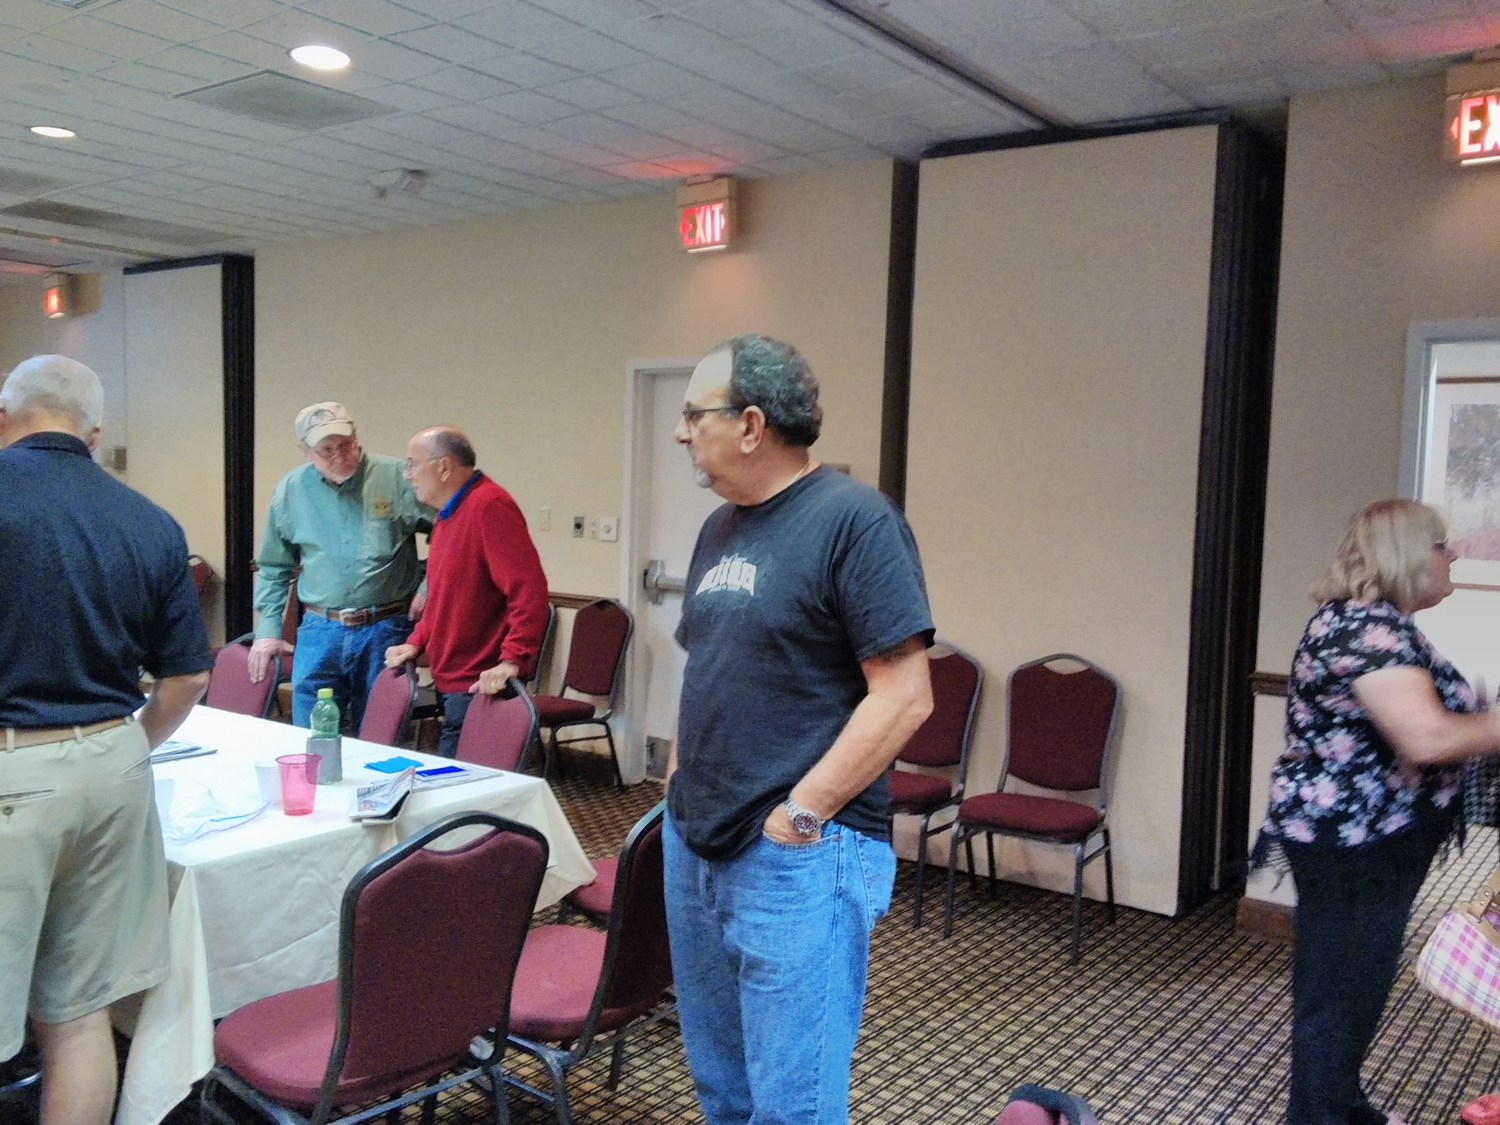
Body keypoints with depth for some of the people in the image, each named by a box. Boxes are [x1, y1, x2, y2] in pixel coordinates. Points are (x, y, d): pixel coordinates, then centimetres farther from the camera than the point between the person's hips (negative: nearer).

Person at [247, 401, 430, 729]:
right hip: (319, 630, 2)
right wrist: (268, 628, 11)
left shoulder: (396, 477, -5)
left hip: (386, 629, -2)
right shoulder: (290, 491, 6)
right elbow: (273, 569, 16)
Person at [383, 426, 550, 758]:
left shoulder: (490, 507, -17)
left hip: (480, 688, -10)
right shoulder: (448, 513, 16)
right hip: (451, 682, 10)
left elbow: (528, 588, -25)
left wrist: (513, 660, -29)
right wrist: (416, 642, 14)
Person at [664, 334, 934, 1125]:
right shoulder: (719, 527, 12)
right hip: (693, 847, 8)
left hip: (796, 859, -8)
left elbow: (904, 695, -18)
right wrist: (682, 780, 10)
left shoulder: (854, 519, -13)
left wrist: (800, 814, -18)